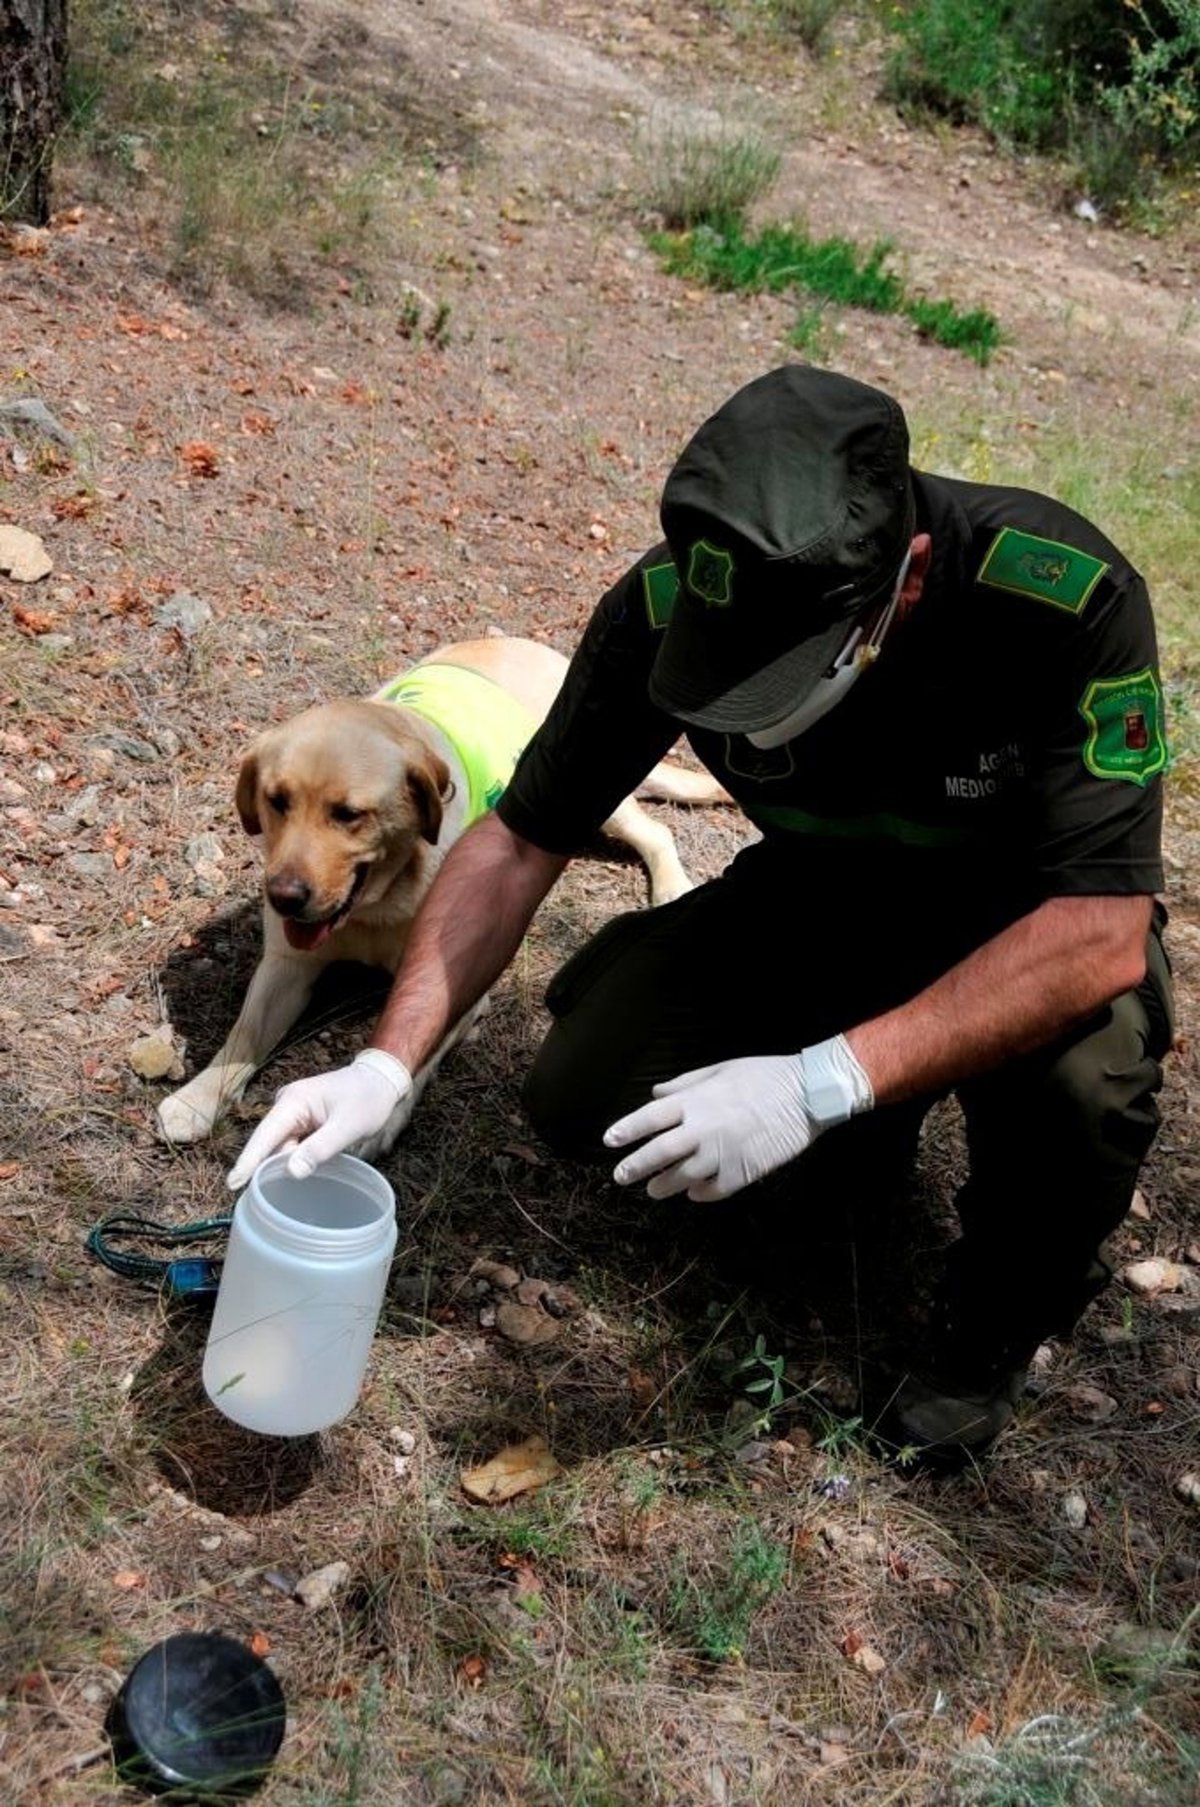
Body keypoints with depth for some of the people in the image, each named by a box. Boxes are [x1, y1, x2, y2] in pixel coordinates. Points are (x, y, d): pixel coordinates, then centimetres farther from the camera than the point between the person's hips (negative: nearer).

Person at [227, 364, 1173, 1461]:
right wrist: (385, 1068, -25)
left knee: (1076, 1074, -36)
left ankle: (1006, 1309, -1)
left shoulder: (1068, 596, -34)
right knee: (585, 1099, -15)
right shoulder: (669, 603, -24)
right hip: (822, 890, 3)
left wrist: (819, 1086, -44)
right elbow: (522, 841, -15)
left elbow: (1103, 935, -36)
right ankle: (873, 1097, 14)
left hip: (1026, 913, -3)